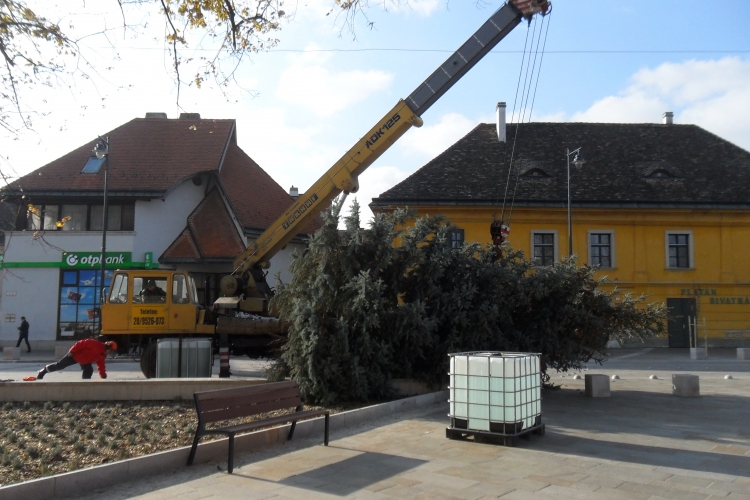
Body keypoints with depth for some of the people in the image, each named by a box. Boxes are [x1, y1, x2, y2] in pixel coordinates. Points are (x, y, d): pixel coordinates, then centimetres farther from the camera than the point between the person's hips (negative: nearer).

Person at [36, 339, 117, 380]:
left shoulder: (102, 356, -2)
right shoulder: (96, 344, -30)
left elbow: (101, 366, 5)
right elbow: (81, 343, -29)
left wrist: (103, 376, 0)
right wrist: (72, 351, -28)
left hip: (85, 360, 7)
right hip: (75, 355, -7)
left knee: (89, 371, -11)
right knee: (60, 365, 4)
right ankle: (43, 371, 24)